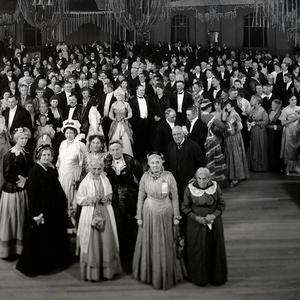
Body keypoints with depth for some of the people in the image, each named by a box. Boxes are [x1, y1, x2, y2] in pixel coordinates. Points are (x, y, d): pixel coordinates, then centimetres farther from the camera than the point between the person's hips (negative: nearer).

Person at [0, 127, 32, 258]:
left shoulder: (26, 154, 8)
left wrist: (25, 179, -4)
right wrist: (19, 179, -10)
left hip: (23, 190, 6)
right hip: (11, 191, -6)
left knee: (22, 218, 10)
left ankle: (20, 246, 21)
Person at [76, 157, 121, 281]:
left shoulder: (105, 180, 6)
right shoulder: (85, 182, -4)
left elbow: (110, 194, 16)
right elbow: (79, 199, -3)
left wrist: (107, 197, -5)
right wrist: (91, 199, -17)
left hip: (105, 213, 3)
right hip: (90, 214, -3)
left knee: (107, 240, 3)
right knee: (92, 242, -1)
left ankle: (107, 270, 16)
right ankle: (92, 272, 11)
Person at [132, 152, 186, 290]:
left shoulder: (169, 176, -10)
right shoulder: (145, 177, -6)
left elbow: (174, 197, -4)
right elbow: (141, 197, 1)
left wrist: (176, 216, -3)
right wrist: (139, 216, 1)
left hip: (165, 214, -1)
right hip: (149, 214, 1)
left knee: (165, 246, 10)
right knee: (149, 244, 12)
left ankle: (166, 275, 27)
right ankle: (148, 273, 32)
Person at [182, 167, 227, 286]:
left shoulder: (215, 186, -8)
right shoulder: (190, 188, -12)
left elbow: (221, 204, 1)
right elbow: (185, 207, -4)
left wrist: (214, 215, -16)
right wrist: (196, 217, -16)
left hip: (213, 222, 2)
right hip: (195, 223, -1)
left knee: (214, 249, 9)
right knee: (197, 250, 4)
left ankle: (216, 276, 27)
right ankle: (199, 277, 23)